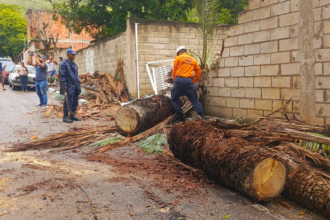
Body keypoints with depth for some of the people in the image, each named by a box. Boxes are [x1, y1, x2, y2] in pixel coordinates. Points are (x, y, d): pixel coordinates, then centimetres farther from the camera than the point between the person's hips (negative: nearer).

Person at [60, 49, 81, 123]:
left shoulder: (74, 64, 18)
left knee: (75, 102, 11)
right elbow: (62, 75, -13)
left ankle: (72, 115, 22)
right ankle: (65, 117, 3)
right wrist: (64, 85, -18)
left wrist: (78, 85, 19)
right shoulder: (64, 64, -9)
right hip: (69, 87, -8)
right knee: (68, 102, -6)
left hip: (75, 86, 9)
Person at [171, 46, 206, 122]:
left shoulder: (178, 58, 6)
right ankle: (203, 117, -2)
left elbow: (174, 71, 6)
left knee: (174, 99, 10)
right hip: (189, 81, 3)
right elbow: (198, 72, 15)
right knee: (195, 100, 6)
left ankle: (182, 118, 6)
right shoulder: (193, 60, 17)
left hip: (179, 80, -3)